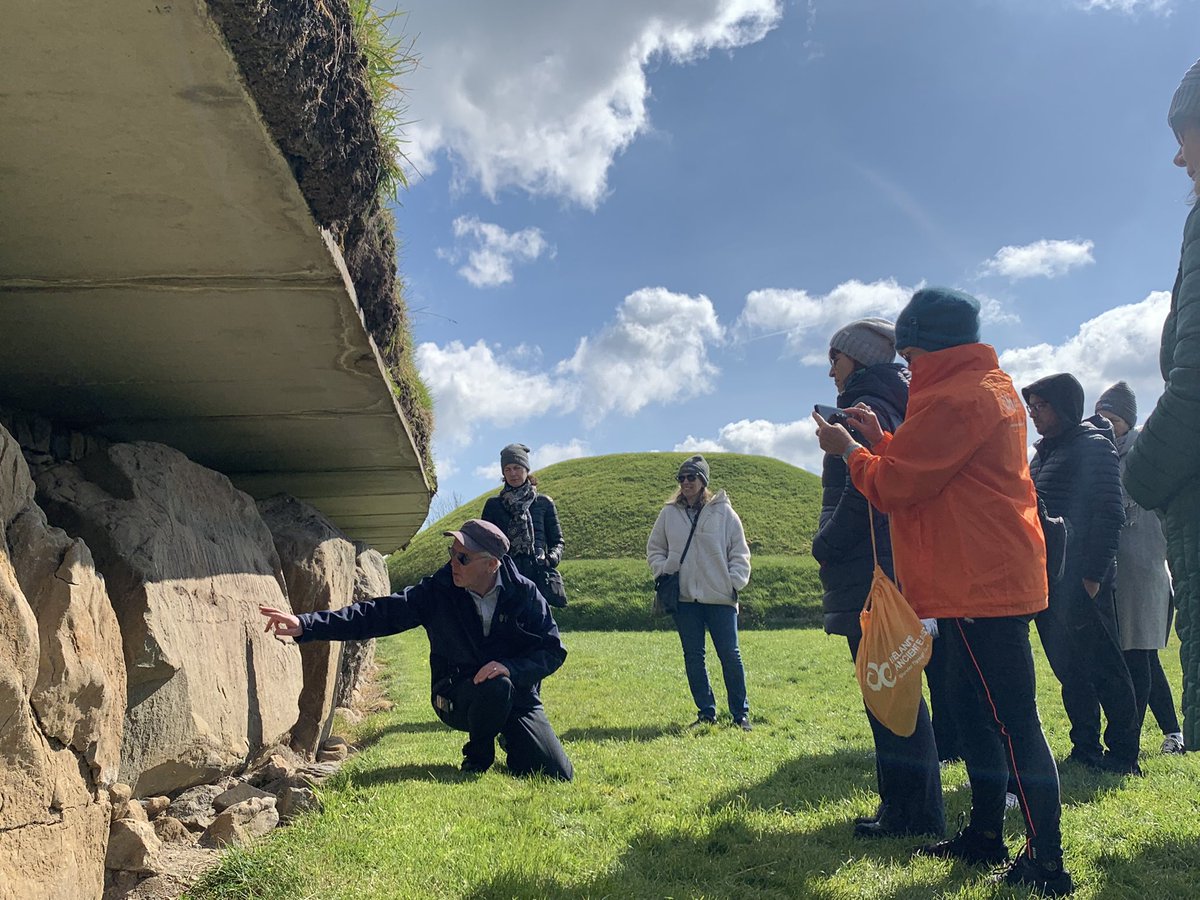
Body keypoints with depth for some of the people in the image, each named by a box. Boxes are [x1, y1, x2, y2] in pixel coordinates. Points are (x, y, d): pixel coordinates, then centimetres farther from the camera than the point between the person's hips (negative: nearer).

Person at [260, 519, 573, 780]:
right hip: (458, 697, -1)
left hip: (518, 696, 1)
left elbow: (553, 650, -9)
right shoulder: (438, 591, -12)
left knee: (559, 777, -12)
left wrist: (511, 668, -28)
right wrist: (305, 624, -28)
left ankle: (511, 741, 22)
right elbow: (378, 613, -18)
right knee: (496, 686, -36)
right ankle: (477, 758, -4)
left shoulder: (524, 593, -11)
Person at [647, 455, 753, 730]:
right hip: (684, 597, 3)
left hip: (720, 596, -2)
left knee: (730, 655, 0)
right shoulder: (669, 513, 7)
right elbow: (654, 549, 16)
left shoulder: (723, 511, 0)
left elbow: (740, 551, 4)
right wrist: (663, 571, 0)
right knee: (693, 656, 7)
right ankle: (706, 713, 18)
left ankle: (741, 714, 12)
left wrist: (735, 582, -5)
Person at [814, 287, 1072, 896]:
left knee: (1012, 720, -6)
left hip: (980, 587, -11)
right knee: (976, 712, 17)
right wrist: (879, 439, 13)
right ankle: (985, 835, 28)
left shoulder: (954, 397, -16)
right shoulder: (991, 386, 18)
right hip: (992, 578, 11)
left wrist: (849, 450, 1)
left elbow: (894, 487, -14)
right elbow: (927, 469, 19)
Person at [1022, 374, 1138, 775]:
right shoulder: (1043, 452, 18)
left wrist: (1093, 574, -18)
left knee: (1103, 667, -1)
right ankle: (1085, 749, 19)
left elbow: (1109, 515, -13)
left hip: (1081, 580, -8)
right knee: (1070, 669, 11)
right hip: (1048, 579, 8)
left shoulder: (1093, 446, -6)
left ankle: (1124, 753, 9)